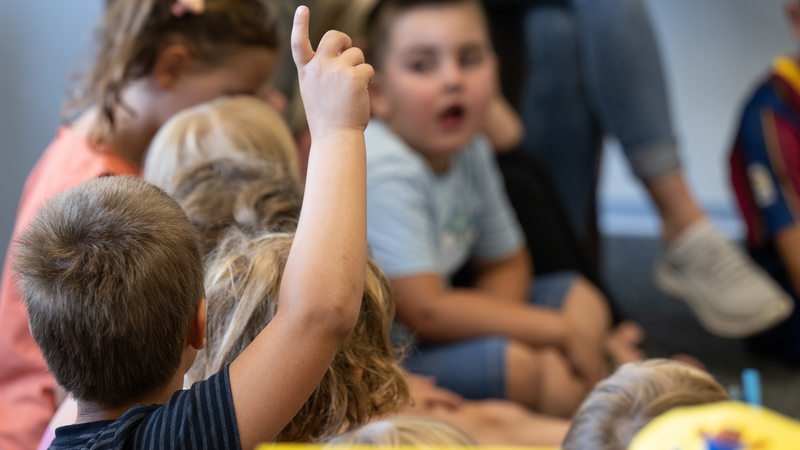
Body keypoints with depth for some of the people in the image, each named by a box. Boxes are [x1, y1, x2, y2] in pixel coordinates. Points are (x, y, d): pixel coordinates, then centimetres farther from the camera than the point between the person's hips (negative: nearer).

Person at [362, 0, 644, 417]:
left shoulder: (468, 149, 1)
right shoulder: (385, 170, -25)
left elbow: (506, 262, 14)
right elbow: (424, 311, -27)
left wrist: (478, 322, -11)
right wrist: (558, 329, -18)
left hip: (428, 334, 9)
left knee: (582, 300, 7)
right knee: (519, 364, -27)